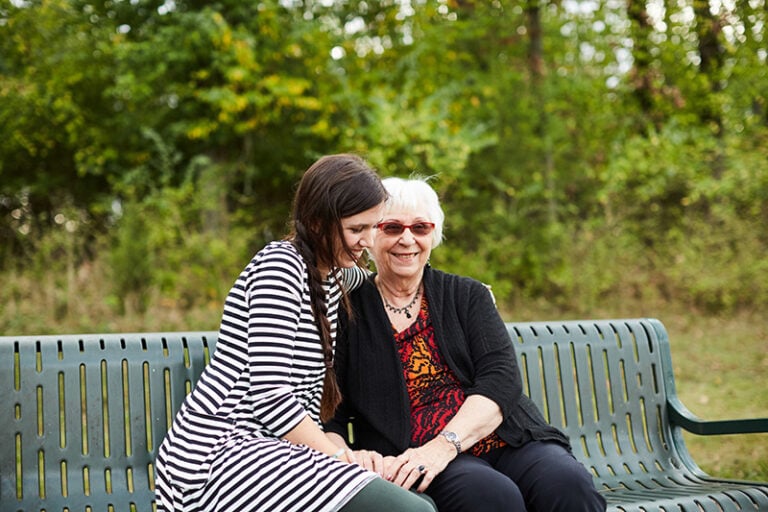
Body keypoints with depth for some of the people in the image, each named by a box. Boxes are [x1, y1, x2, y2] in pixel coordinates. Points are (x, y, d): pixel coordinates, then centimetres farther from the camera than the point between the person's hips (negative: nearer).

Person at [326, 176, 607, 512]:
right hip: (414, 459, -3)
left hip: (506, 441, 3)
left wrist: (444, 445, -17)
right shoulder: (347, 312, 9)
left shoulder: (468, 295, 14)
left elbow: (502, 378, -1)